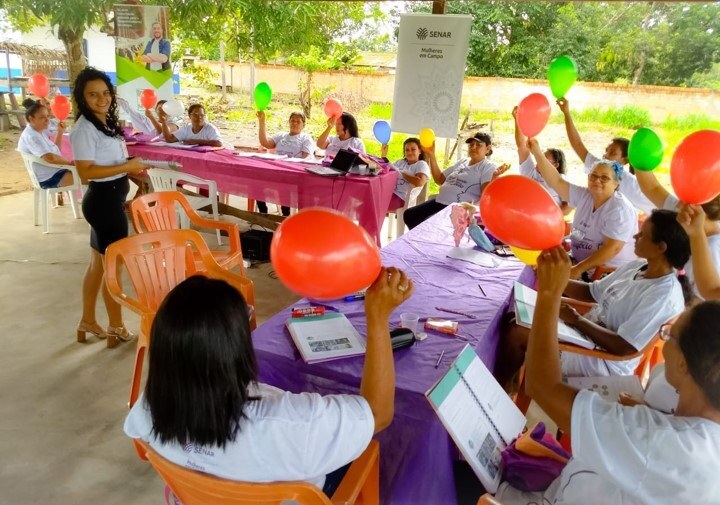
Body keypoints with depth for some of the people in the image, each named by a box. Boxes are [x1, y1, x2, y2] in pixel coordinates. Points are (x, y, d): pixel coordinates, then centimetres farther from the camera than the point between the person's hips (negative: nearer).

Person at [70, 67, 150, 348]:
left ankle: (87, 321, 31)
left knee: (98, 264, 17)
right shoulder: (85, 129, -18)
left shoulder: (107, 123, 12)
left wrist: (134, 168, 9)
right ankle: (116, 328, 16)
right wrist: (127, 167, -23)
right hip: (103, 200, -10)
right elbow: (85, 171, -24)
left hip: (111, 199, 10)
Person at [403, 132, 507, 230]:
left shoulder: (488, 167, -2)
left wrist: (494, 178, -38)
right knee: (409, 214, 1)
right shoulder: (462, 162, 20)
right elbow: (439, 180, 23)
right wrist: (431, 155, 17)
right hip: (439, 203, 8)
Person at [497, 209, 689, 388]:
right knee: (515, 322, -1)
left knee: (516, 333, -15)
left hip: (606, 362, -9)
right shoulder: (636, 266, 4)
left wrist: (577, 320, -18)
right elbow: (591, 292, 10)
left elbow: (623, 347, -26)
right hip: (585, 334, 9)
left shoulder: (665, 296, -23)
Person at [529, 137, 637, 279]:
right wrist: (537, 152, -10)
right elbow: (557, 182, -2)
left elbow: (612, 248, -25)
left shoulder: (619, 209, -18)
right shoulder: (584, 196, 3)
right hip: (580, 261, 8)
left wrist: (579, 269, -30)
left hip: (610, 270, -7)